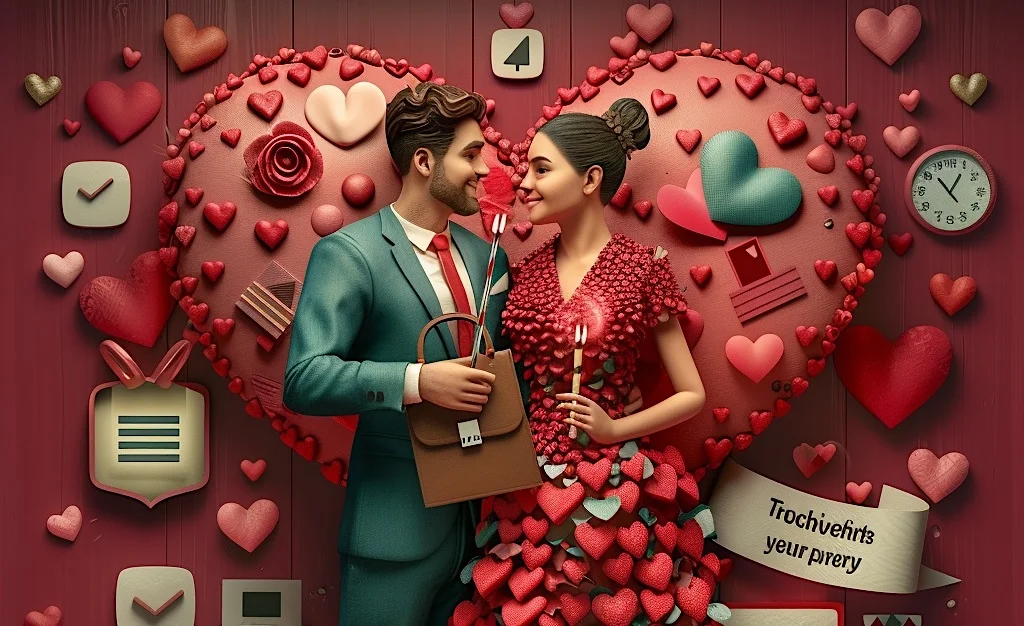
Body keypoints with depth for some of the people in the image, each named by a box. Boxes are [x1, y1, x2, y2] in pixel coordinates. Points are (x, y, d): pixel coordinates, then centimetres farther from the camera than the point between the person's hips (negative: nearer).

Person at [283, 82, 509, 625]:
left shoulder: (487, 257, 9)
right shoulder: (348, 254, -11)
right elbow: (304, 380, -19)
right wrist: (417, 382, -29)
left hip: (481, 516, 6)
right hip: (397, 526, -6)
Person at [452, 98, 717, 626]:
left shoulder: (642, 268, -7)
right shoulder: (526, 271, 5)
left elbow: (692, 395, -3)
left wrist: (614, 429, -14)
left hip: (608, 491, -4)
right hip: (527, 488, 4)